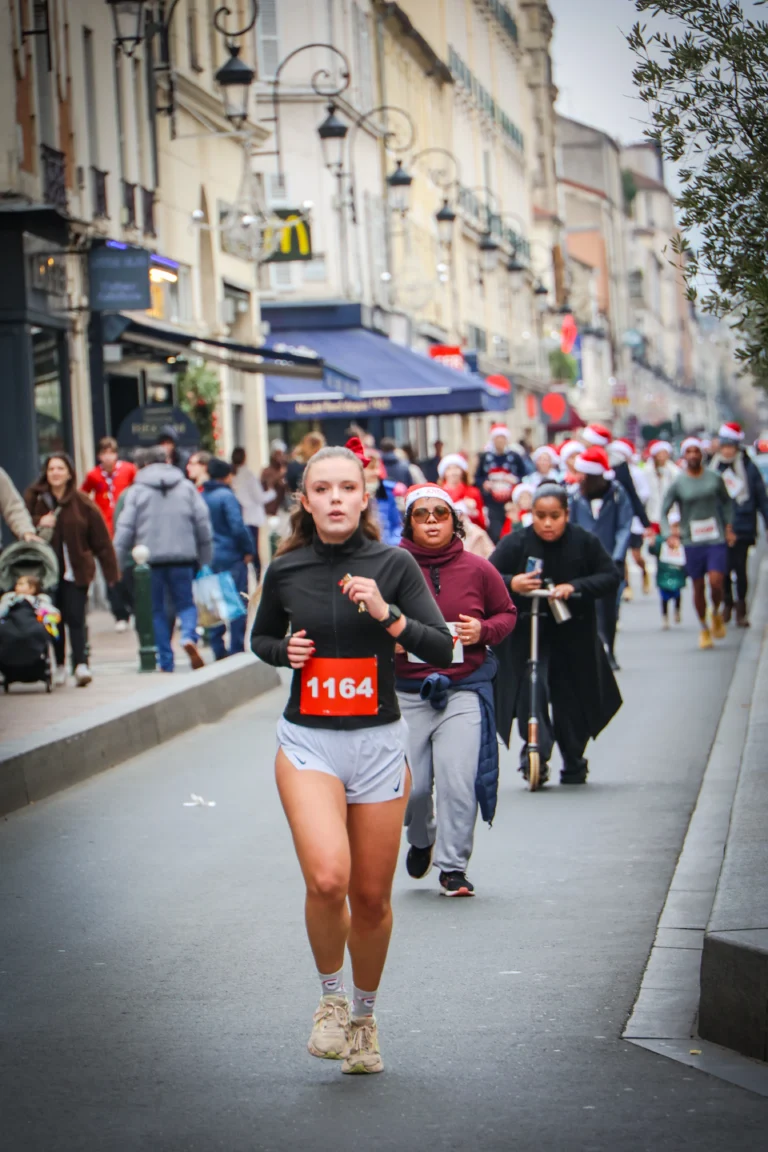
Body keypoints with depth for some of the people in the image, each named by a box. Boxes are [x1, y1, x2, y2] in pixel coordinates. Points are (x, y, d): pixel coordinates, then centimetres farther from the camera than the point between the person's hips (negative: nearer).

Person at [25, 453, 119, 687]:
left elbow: (101, 540, 0)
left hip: (75, 571, -2)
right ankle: (60, 665, 14)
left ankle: (81, 664, -16)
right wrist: (38, 524, -13)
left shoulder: (82, 503, -1)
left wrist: (111, 571, -3)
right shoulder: (34, 498, 4)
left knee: (75, 618, -11)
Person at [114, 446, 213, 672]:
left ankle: (165, 661, 5)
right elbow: (203, 524, 6)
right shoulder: (187, 487, 8)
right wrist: (205, 559, 12)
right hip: (183, 558, 1)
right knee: (185, 603, 11)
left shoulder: (137, 490, 3)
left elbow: (125, 528, -1)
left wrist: (117, 563, 4)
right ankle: (189, 636, -19)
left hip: (150, 559, -1)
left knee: (156, 610, 8)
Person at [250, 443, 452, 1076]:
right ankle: (330, 997, 4)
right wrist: (284, 651, -4)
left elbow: (443, 650, -7)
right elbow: (261, 636, 18)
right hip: (308, 742, 0)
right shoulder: (285, 571, 0)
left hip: (378, 743, 1)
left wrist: (386, 614, -21)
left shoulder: (394, 564, -4)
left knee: (371, 898, 8)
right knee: (326, 879, -22)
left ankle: (364, 1014, 32)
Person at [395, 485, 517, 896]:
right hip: (406, 692, 0)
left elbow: (507, 613, 15)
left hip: (464, 690, 0)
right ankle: (421, 840, 35)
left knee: (458, 781, -10)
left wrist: (484, 630, -5)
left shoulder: (477, 570, 2)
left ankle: (453, 867, 5)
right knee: (409, 785, 1)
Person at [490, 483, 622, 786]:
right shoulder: (515, 544, -7)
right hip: (527, 632, -1)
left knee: (572, 698, 8)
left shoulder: (585, 542, -4)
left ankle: (574, 764, 25)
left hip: (574, 635, 1)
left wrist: (575, 587, -21)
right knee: (531, 690, -18)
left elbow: (611, 577, -5)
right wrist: (511, 584, -31)